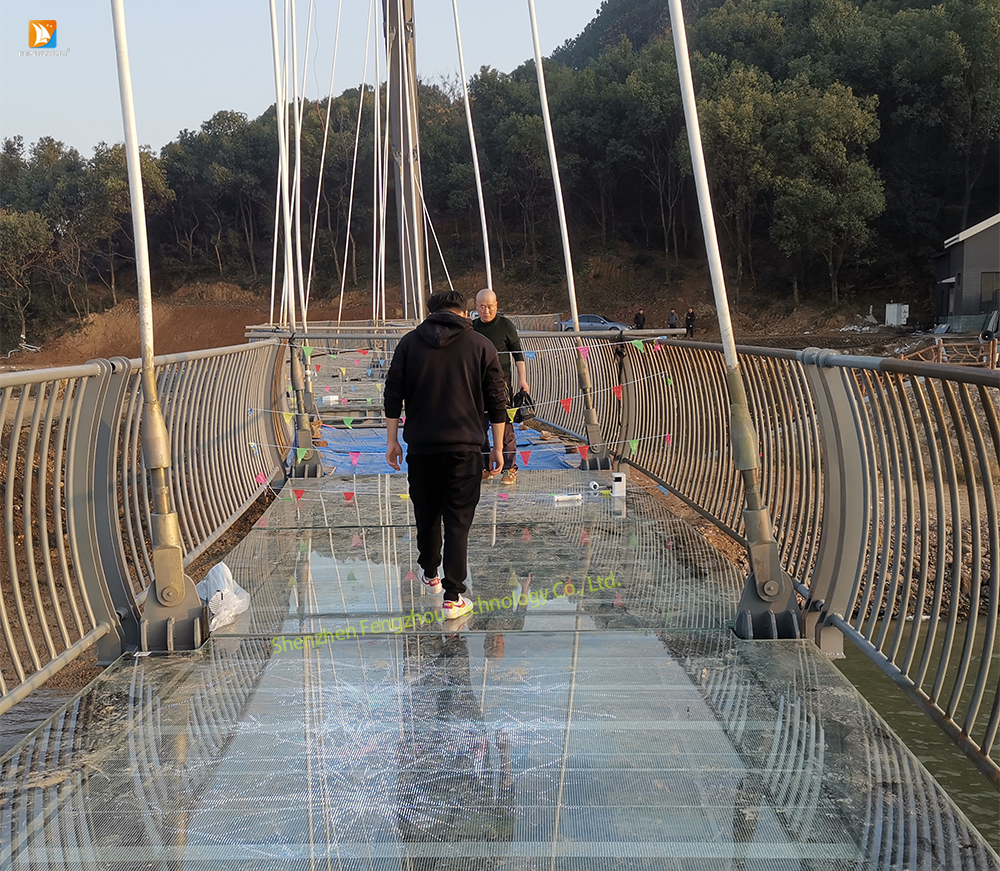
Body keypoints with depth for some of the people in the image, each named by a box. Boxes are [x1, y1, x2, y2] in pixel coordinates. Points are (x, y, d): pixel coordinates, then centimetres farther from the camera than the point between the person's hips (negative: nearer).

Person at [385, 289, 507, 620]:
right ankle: (453, 597, -2)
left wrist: (392, 440, 8)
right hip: (464, 447, -2)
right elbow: (496, 401, 2)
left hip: (420, 446, 2)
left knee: (426, 513, 20)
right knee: (458, 521, 1)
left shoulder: (410, 342, 5)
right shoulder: (481, 345, 2)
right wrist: (497, 447, 9)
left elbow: (393, 394, 3)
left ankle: (430, 574, 39)